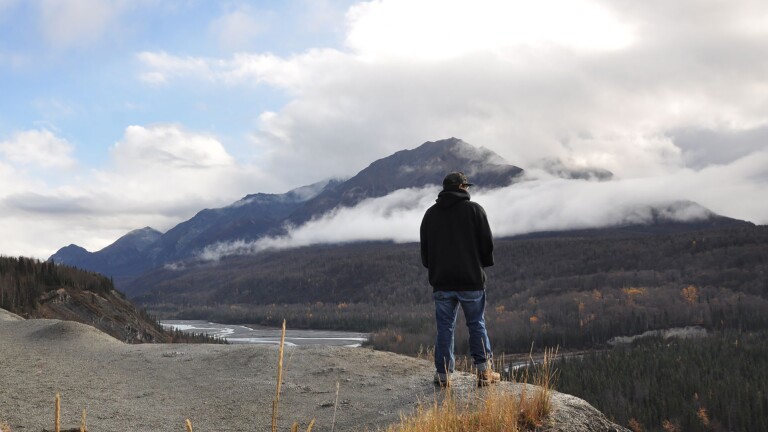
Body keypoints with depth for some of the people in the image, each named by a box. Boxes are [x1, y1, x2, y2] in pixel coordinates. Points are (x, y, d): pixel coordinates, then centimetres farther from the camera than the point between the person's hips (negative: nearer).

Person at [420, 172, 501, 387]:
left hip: (441, 281, 3)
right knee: (477, 324, 7)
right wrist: (483, 265, 13)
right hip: (471, 280, -3)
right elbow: (487, 243, -4)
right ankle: (484, 371, 6)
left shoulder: (431, 213, 8)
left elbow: (424, 248, 10)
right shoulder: (474, 209, -4)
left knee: (444, 327, 7)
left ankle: (443, 374, 8)